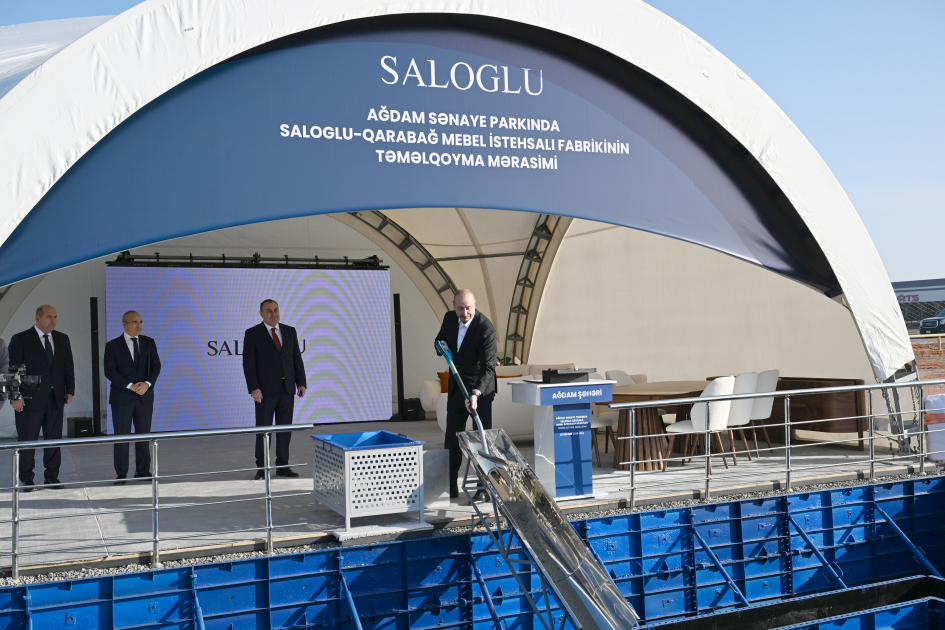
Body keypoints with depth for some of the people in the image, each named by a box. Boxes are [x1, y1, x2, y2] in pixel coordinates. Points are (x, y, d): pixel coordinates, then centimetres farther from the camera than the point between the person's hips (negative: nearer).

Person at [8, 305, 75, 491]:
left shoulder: (63, 339, 11)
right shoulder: (20, 339, -3)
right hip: (30, 398, -4)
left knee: (54, 439, 7)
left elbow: (68, 367, 14)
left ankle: (52, 476, 16)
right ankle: (26, 479, 12)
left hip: (56, 398, 4)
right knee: (27, 439, 2)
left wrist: (70, 390, 6)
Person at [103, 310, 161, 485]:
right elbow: (109, 371, -7)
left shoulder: (149, 342, 8)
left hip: (145, 396, 3)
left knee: (144, 434, 5)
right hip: (122, 397, -3)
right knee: (121, 436, -1)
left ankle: (143, 471, 14)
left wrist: (147, 384, -13)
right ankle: (121, 474, 6)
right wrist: (130, 386, -16)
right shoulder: (112, 345, 0)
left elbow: (156, 365, 4)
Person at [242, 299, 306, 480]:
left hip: (287, 388, 4)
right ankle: (261, 468, 8)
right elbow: (248, 363, -6)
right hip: (265, 390, -4)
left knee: (285, 429, 6)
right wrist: (254, 388, -14)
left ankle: (282, 466, 14)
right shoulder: (252, 334, -2)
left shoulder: (290, 331, 10)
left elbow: (297, 358, 11)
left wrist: (301, 383, 4)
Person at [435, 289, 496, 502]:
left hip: (480, 388, -6)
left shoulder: (486, 328, -24)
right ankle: (450, 486, 21)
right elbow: (440, 340, 16)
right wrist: (442, 346, -9)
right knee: (451, 438, 10)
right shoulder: (449, 318, -4)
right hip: (456, 386, 6)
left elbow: (488, 367, -29)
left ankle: (485, 488, 4)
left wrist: (475, 394, -42)